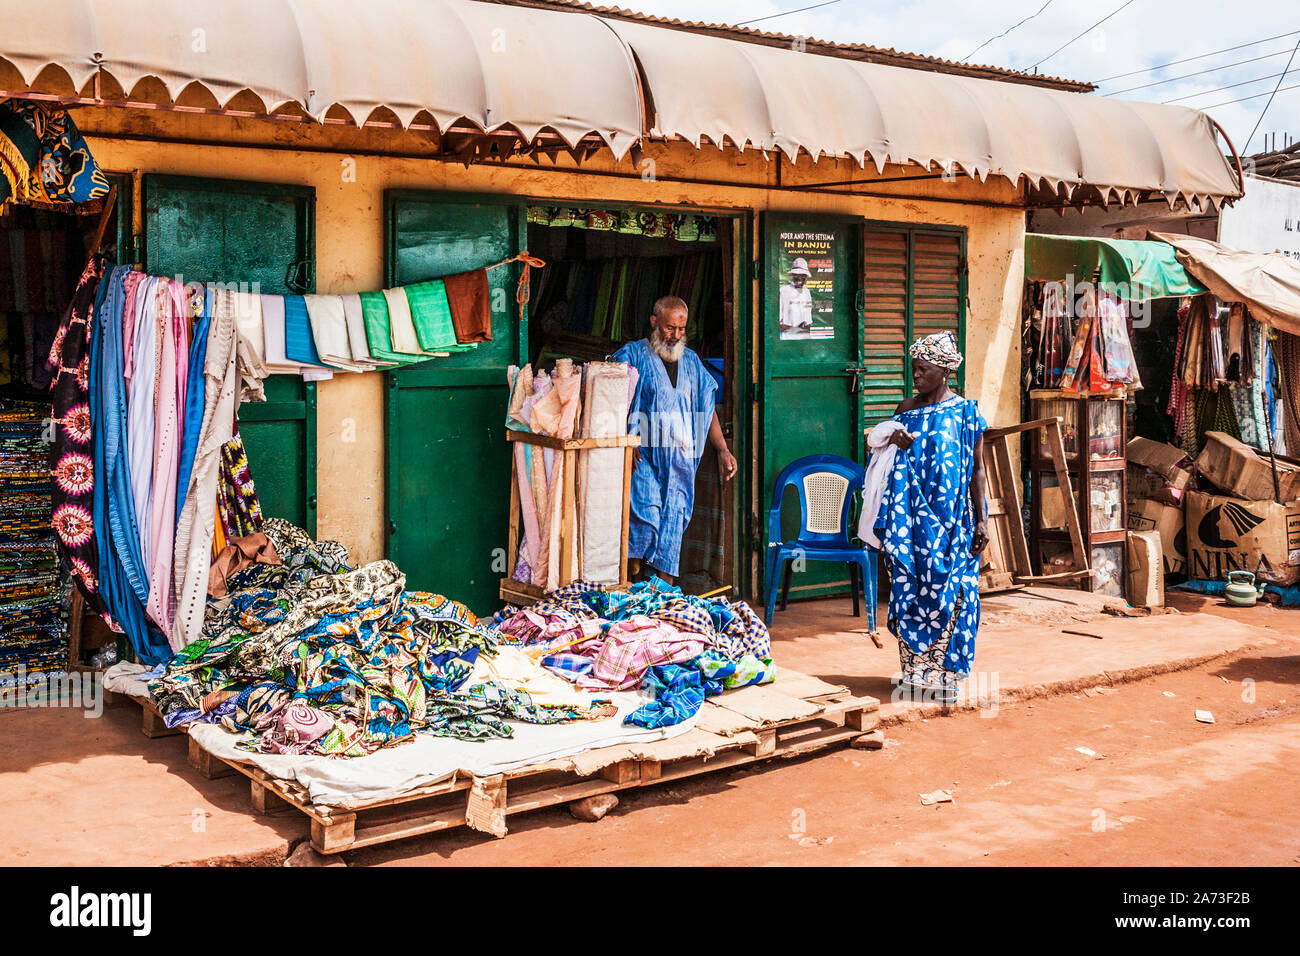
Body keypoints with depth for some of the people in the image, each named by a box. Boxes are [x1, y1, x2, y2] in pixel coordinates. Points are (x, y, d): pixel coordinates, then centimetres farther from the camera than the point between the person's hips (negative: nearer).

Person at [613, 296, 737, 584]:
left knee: (674, 522, 2)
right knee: (645, 516, -16)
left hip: (681, 460, 4)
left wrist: (722, 450, 12)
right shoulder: (632, 354, 3)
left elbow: (707, 408, 20)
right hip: (644, 456, -4)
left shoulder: (691, 361, 18)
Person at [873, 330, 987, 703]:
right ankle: (915, 669, 14)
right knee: (909, 586, 4)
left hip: (951, 518, -4)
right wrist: (897, 446, -7)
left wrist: (981, 519, -6)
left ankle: (944, 674, 6)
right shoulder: (907, 409, 9)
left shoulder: (966, 411, -2)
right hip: (912, 515, 4)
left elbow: (977, 468, -1)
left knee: (947, 590, -3)